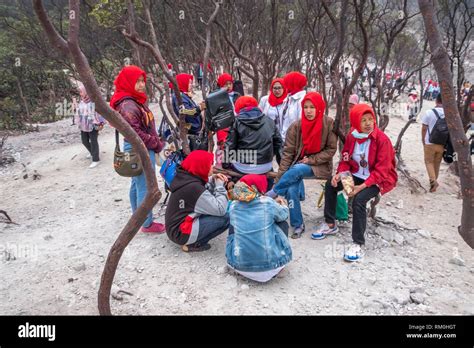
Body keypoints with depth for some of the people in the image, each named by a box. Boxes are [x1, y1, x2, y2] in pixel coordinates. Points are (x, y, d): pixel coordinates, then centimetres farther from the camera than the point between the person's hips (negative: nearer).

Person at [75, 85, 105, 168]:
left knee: (93, 142, 0)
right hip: (83, 126, 7)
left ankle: (95, 160, 9)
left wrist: (101, 123, -16)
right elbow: (78, 112, 15)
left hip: (93, 125, -7)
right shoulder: (81, 102, 7)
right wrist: (79, 123, 13)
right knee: (84, 141, 17)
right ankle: (92, 152, 44)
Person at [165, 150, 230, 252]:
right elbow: (220, 210, -22)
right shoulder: (194, 188, -25)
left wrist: (213, 181, -1)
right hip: (180, 233, -9)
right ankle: (193, 244, -4)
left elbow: (204, 195, 16)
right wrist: (219, 185, -10)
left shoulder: (184, 177, 1)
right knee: (226, 217, -15)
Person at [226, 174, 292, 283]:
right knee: (283, 224, 21)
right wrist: (282, 205, 37)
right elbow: (284, 215, 12)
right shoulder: (267, 203, -7)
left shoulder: (234, 206, 0)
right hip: (270, 266, -2)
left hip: (240, 266, 2)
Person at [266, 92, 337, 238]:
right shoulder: (296, 126, -8)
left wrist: (311, 160, -16)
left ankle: (271, 194, -15)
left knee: (296, 170, -34)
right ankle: (298, 225, -7)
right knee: (291, 190, -25)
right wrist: (279, 178, -16)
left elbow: (331, 150, -4)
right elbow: (288, 152, -9)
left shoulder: (329, 124, -10)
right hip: (298, 164, 2)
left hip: (320, 165, -2)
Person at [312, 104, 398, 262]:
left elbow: (381, 170, -23)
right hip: (357, 175, 7)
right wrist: (339, 174, -16)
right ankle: (330, 224, 13)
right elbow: (346, 160, 5)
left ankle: (358, 244, -21)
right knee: (331, 184, -3)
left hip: (377, 179, -7)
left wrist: (362, 186, -31)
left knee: (359, 199, -31)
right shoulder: (351, 137, -2)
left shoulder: (382, 139, -20)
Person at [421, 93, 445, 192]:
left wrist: (423, 141, 8)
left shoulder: (429, 113, -12)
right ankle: (434, 181, 24)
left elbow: (424, 129, -6)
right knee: (437, 163, 15)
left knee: (429, 162, 9)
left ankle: (433, 180, -12)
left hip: (430, 143, -3)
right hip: (442, 143, 3)